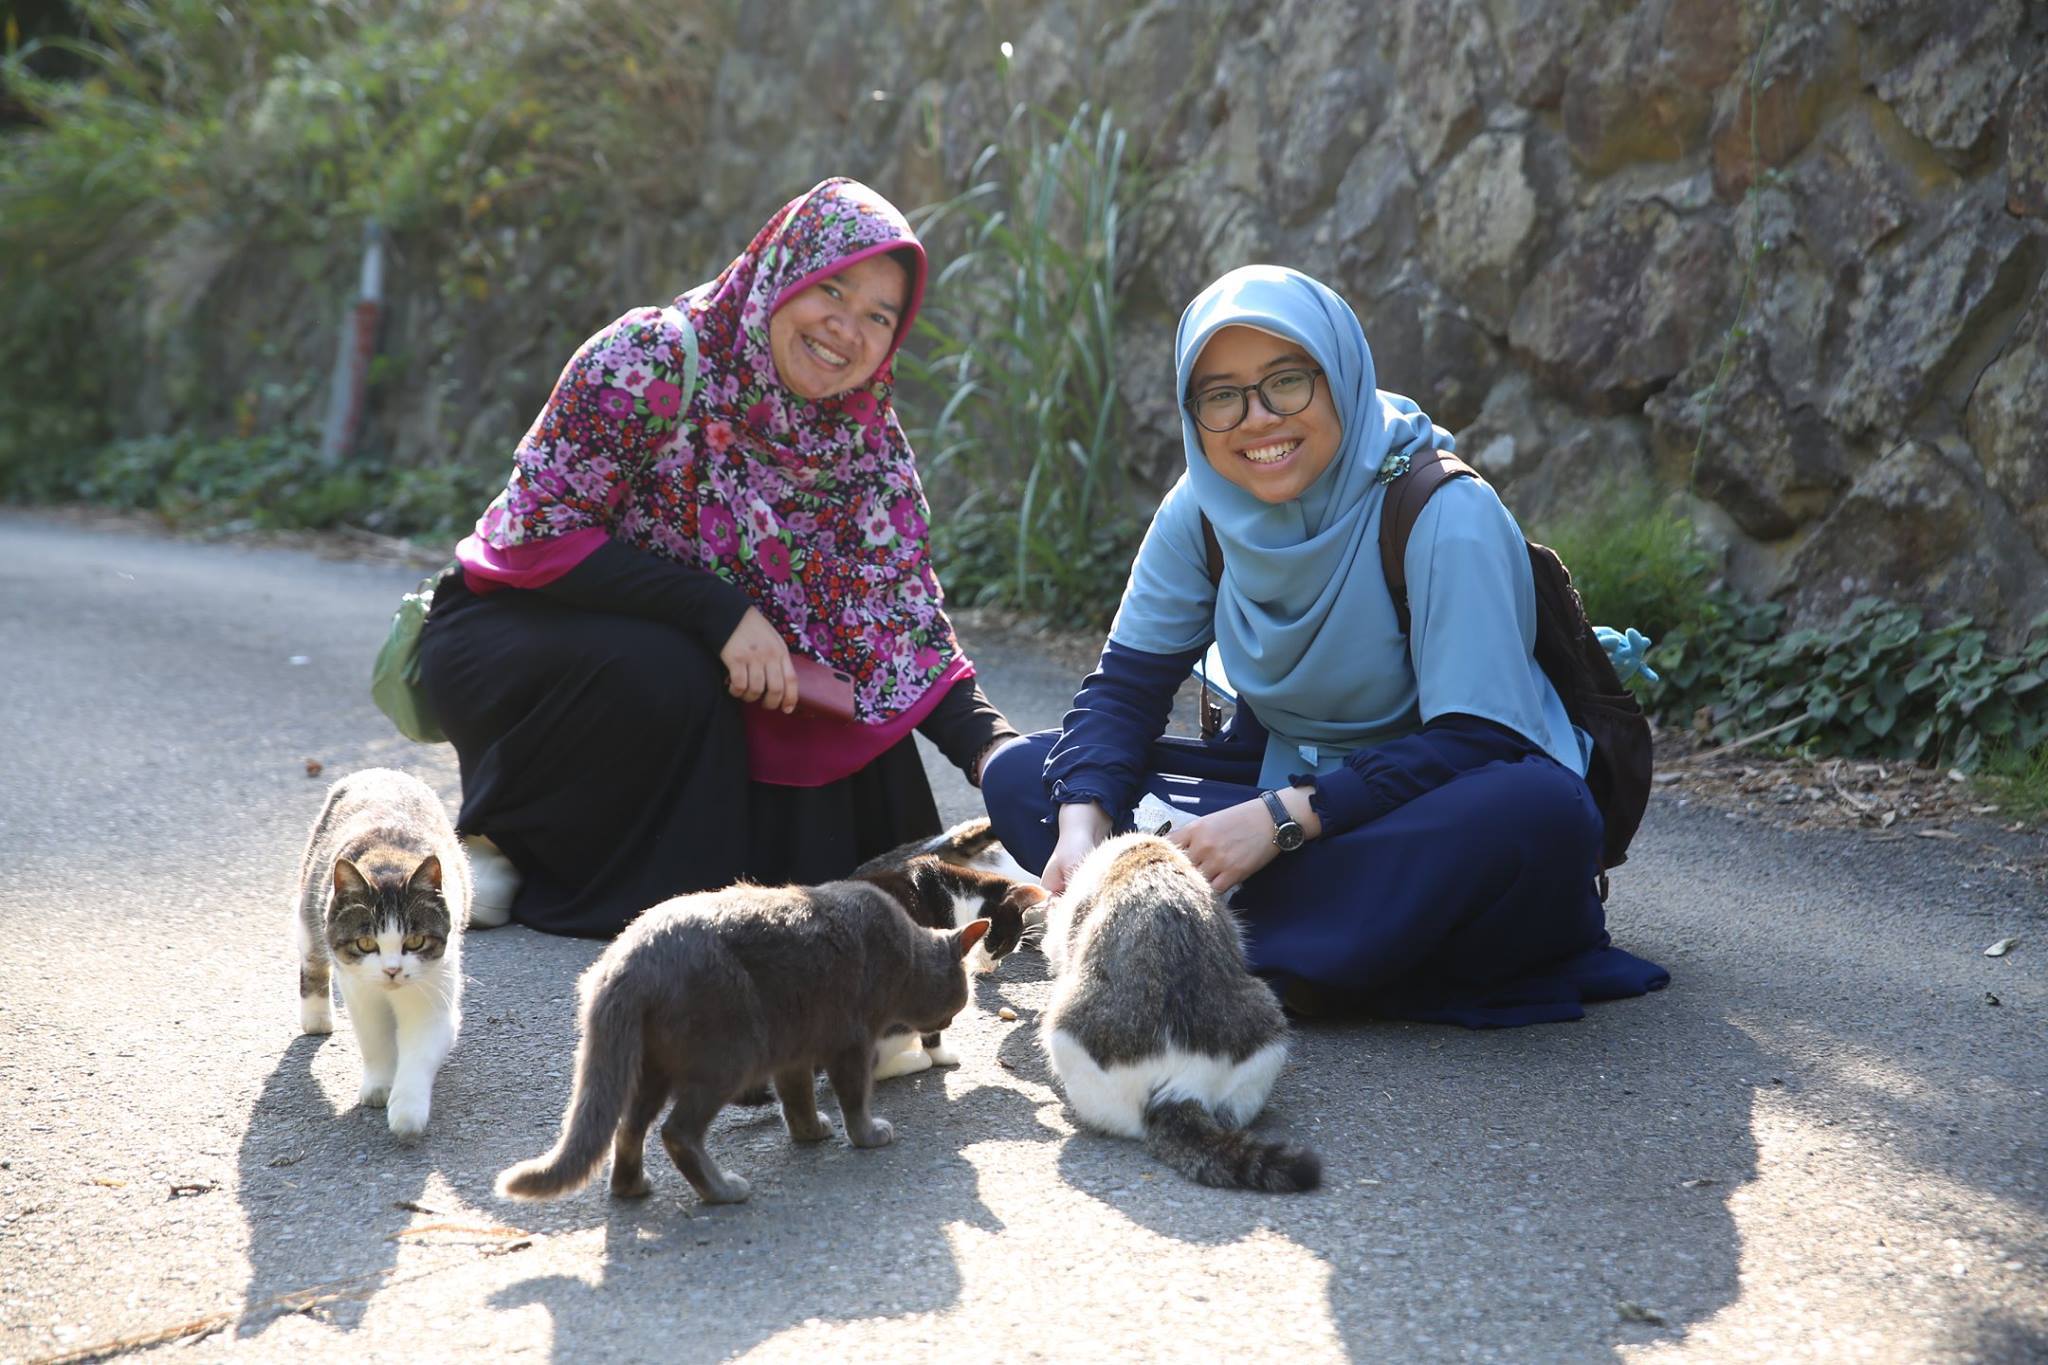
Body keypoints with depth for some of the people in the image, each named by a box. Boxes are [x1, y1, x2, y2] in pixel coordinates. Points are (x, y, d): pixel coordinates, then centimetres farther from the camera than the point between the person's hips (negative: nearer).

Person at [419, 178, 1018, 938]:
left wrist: (995, 752, -27)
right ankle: (506, 840, -8)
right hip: (517, 625, -4)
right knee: (664, 676, -34)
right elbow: (538, 535, -24)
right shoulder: (651, 361, -23)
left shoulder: (867, 442, -7)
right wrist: (718, 612, -31)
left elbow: (910, 629, -10)